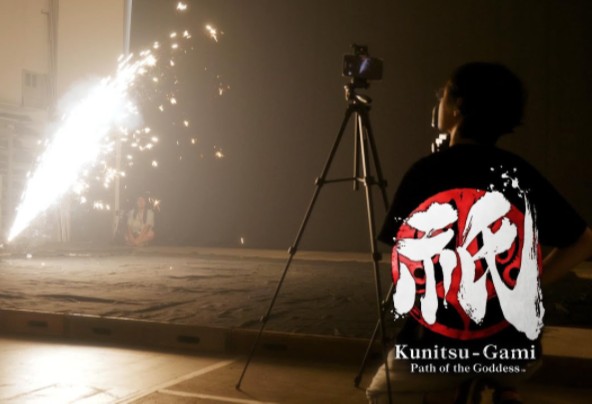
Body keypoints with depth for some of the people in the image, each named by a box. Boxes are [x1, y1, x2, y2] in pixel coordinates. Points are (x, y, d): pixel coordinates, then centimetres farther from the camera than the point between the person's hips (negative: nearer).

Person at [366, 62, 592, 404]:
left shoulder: (425, 171, -6)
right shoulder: (522, 174, 1)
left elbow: (401, 253, 0)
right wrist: (525, 289, 14)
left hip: (433, 349, -4)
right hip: (515, 352, 4)